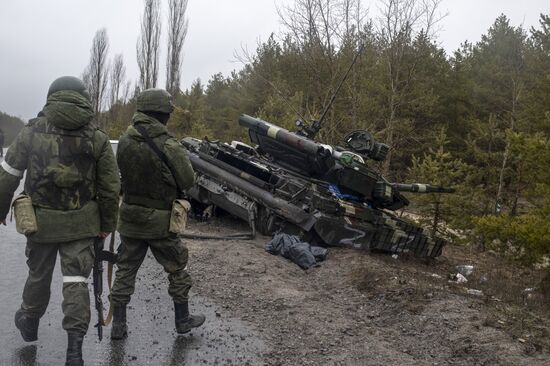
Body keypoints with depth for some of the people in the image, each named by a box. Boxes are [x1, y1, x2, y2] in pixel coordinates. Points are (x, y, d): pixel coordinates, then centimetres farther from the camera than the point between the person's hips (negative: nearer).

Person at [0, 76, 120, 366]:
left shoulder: (32, 131, -4)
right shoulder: (98, 138, -4)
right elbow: (110, 188, -3)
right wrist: (107, 224, 8)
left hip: (41, 221, 1)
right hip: (82, 223, -1)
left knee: (39, 275, 21)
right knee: (76, 281, 5)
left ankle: (29, 323, 45)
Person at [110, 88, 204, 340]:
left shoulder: (125, 141, -4)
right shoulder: (169, 146, -20)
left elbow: (122, 173, 6)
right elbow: (188, 181, -11)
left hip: (130, 218, 4)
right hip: (160, 221, -4)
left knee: (125, 271, 15)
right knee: (177, 269, 15)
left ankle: (118, 325, 21)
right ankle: (182, 319, 28)